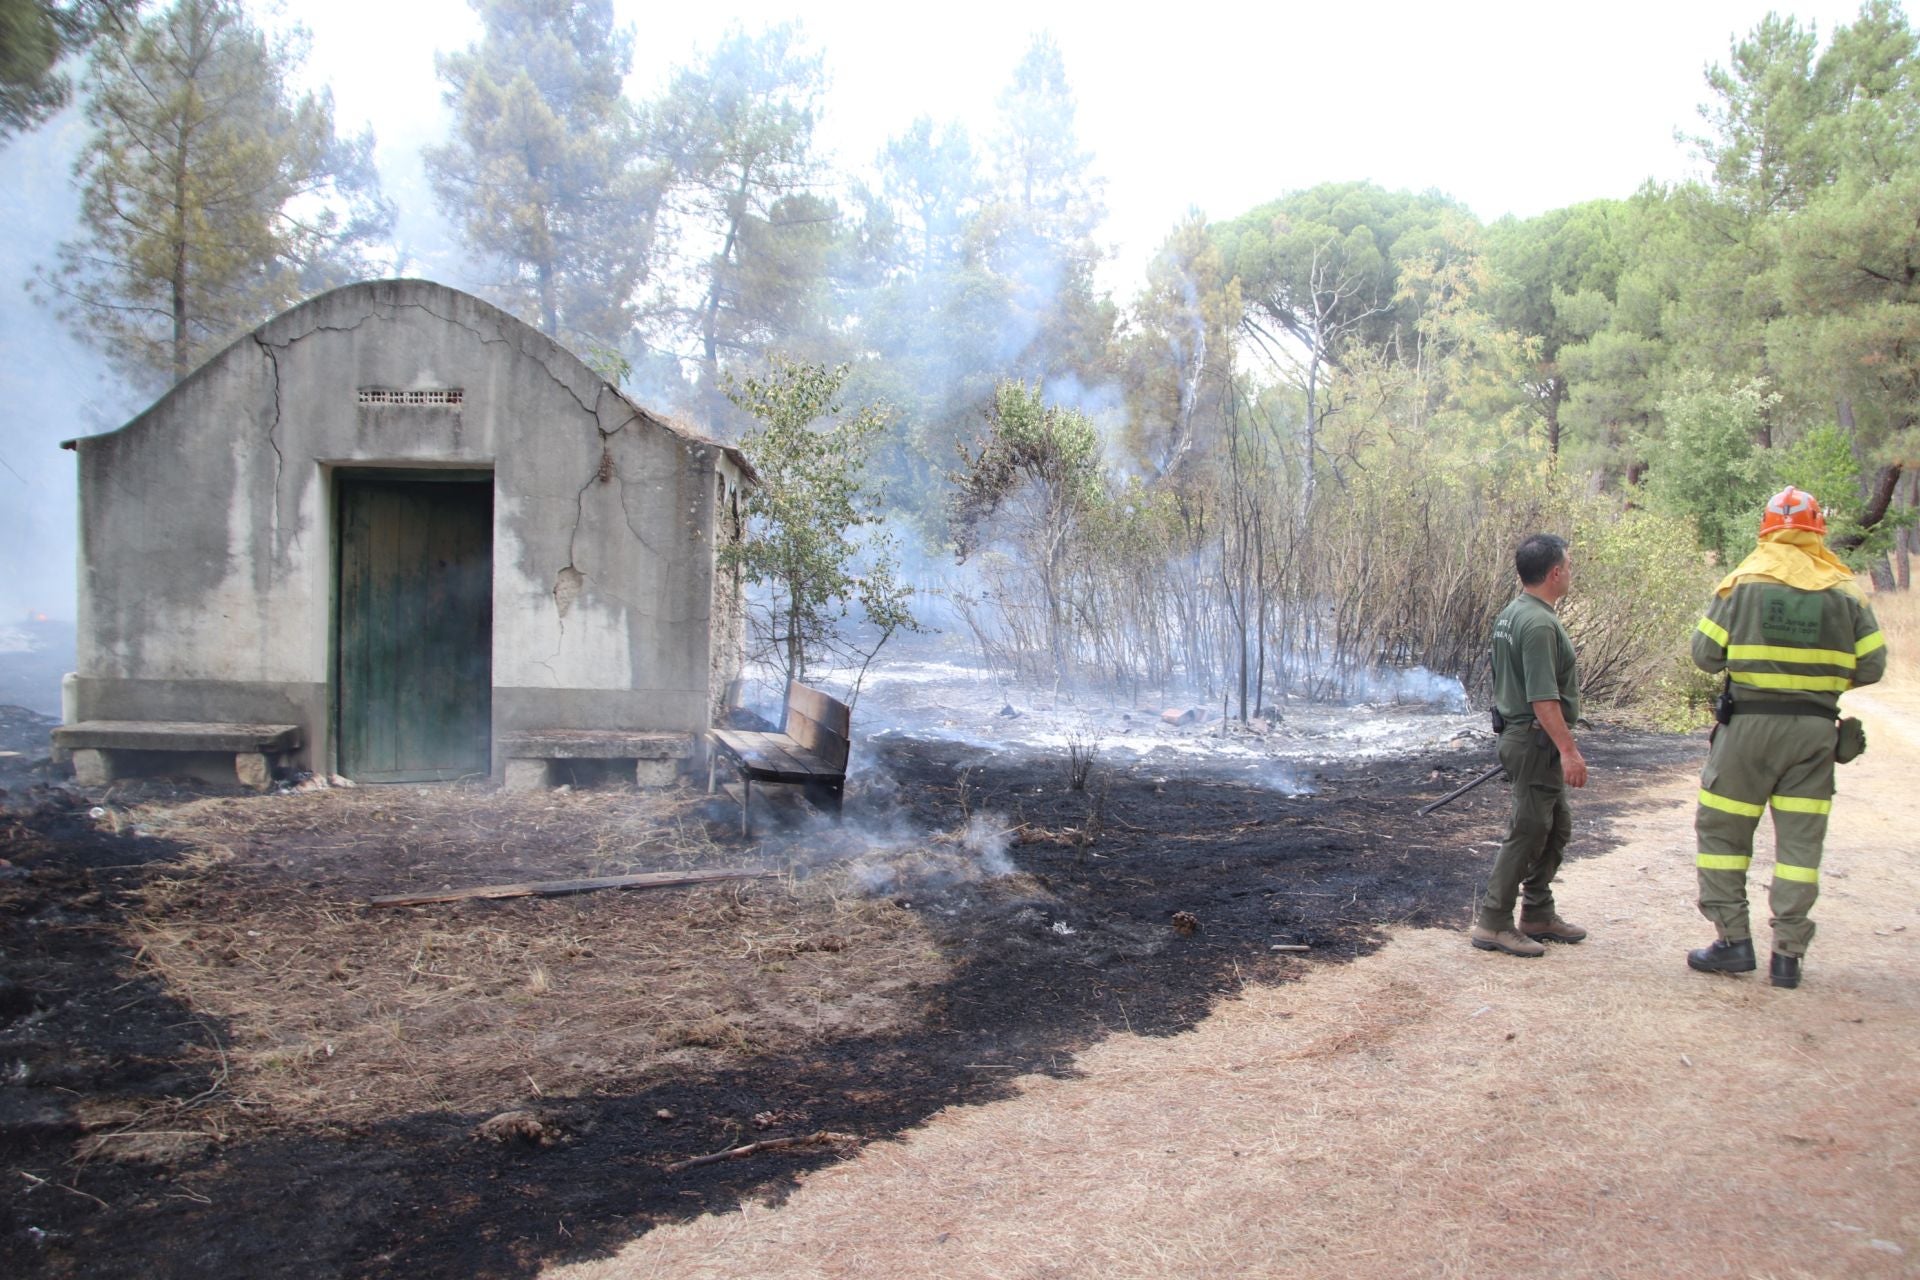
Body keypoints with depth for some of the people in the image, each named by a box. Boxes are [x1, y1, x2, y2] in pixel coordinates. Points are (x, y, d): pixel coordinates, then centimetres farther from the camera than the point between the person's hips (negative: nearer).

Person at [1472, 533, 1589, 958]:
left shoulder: (1511, 614, 12)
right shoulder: (1539, 624, -21)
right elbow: (1543, 698, -25)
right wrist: (1568, 750, -23)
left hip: (1518, 730, 10)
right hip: (1537, 739, -10)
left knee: (1556, 826, 18)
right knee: (1529, 831, -5)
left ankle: (1539, 916, 26)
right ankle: (1493, 923, 1)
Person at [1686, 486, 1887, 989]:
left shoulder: (1743, 582, -6)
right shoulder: (1845, 590, 0)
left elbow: (1705, 655, -6)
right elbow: (1871, 667, 2)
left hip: (1750, 723, -2)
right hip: (1816, 729, 3)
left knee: (1722, 830, 9)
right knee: (1801, 841, 8)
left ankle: (1734, 941, 8)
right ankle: (1788, 955, 11)